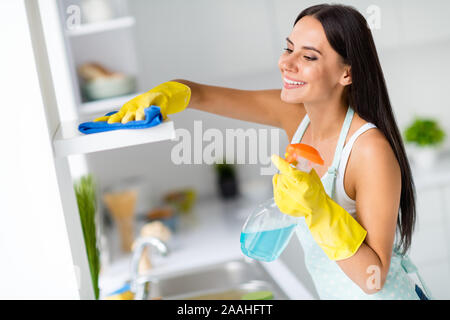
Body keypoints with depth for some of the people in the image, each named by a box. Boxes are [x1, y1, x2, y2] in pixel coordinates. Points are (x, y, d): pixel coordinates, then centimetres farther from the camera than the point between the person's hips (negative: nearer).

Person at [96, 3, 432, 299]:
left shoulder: (372, 150, -29)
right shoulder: (295, 112, -12)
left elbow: (373, 278, -27)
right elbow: (197, 93, -13)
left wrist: (318, 209, -40)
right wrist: (162, 95, -34)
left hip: (385, 295, -6)